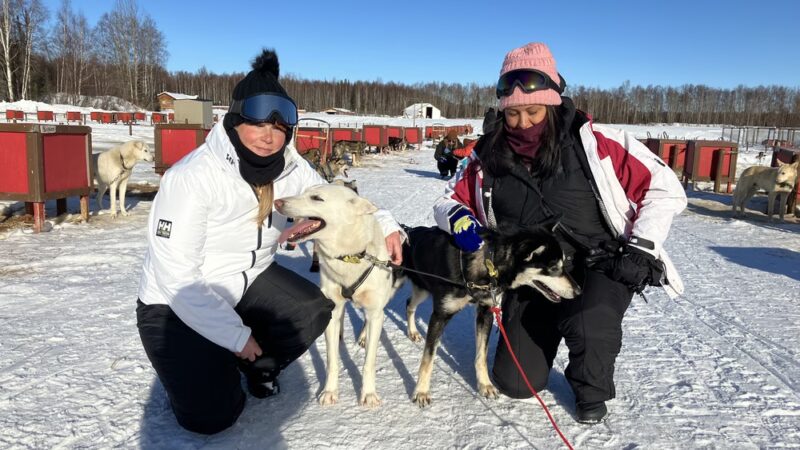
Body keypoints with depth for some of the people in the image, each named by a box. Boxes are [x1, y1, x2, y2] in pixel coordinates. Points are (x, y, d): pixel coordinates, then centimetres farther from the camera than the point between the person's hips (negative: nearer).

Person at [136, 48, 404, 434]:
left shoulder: (290, 168, -10)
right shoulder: (191, 177, -27)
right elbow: (176, 277, -26)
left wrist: (383, 224, -19)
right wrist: (236, 335, -23)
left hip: (250, 282, 5)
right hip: (178, 303, -5)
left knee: (315, 310, -20)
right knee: (213, 416, -14)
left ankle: (258, 366, 11)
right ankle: (191, 365, 21)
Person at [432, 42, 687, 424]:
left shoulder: (593, 142, -15)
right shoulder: (490, 155, -6)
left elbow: (664, 188, -9)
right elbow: (450, 199, 6)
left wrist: (641, 249, -15)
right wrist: (459, 218, -17)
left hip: (599, 267, -3)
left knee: (588, 324, -36)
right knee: (515, 383, 4)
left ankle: (592, 390, 1)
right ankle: (545, 334, 39)